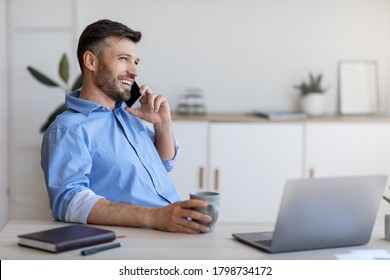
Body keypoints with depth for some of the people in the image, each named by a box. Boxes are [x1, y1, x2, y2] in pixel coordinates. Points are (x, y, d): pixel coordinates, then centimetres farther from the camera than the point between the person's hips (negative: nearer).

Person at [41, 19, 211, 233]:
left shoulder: (127, 113, 18)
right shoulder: (68, 130, -7)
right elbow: (68, 200, -22)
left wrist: (163, 123, 10)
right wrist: (153, 217, -33)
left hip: (183, 232, 8)